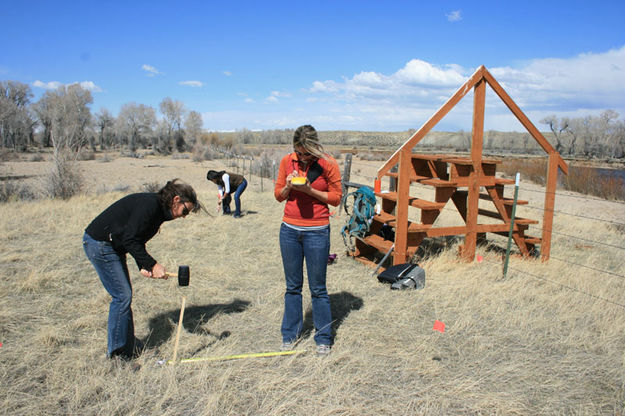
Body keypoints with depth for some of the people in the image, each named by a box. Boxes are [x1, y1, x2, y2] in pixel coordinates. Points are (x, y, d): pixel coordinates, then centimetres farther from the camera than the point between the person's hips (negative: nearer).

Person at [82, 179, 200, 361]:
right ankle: (118, 352, 5)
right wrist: (152, 264, -24)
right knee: (122, 296, -7)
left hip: (112, 247, 10)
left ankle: (128, 343, 25)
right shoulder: (149, 204, -23)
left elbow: (136, 239, 11)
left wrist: (144, 266, -2)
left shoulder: (158, 209, 7)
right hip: (100, 245, -10)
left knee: (124, 295, 13)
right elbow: (130, 240, -27)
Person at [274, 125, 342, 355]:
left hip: (316, 231, -3)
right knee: (292, 285, 12)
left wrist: (309, 190, -16)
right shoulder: (287, 161, 2)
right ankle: (290, 334, 27)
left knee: (318, 288, 4)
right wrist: (288, 187, -12)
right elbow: (278, 195, 10)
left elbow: (336, 197, -4)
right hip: (289, 230, 3)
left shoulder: (328, 164, -7)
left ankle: (323, 338, 20)